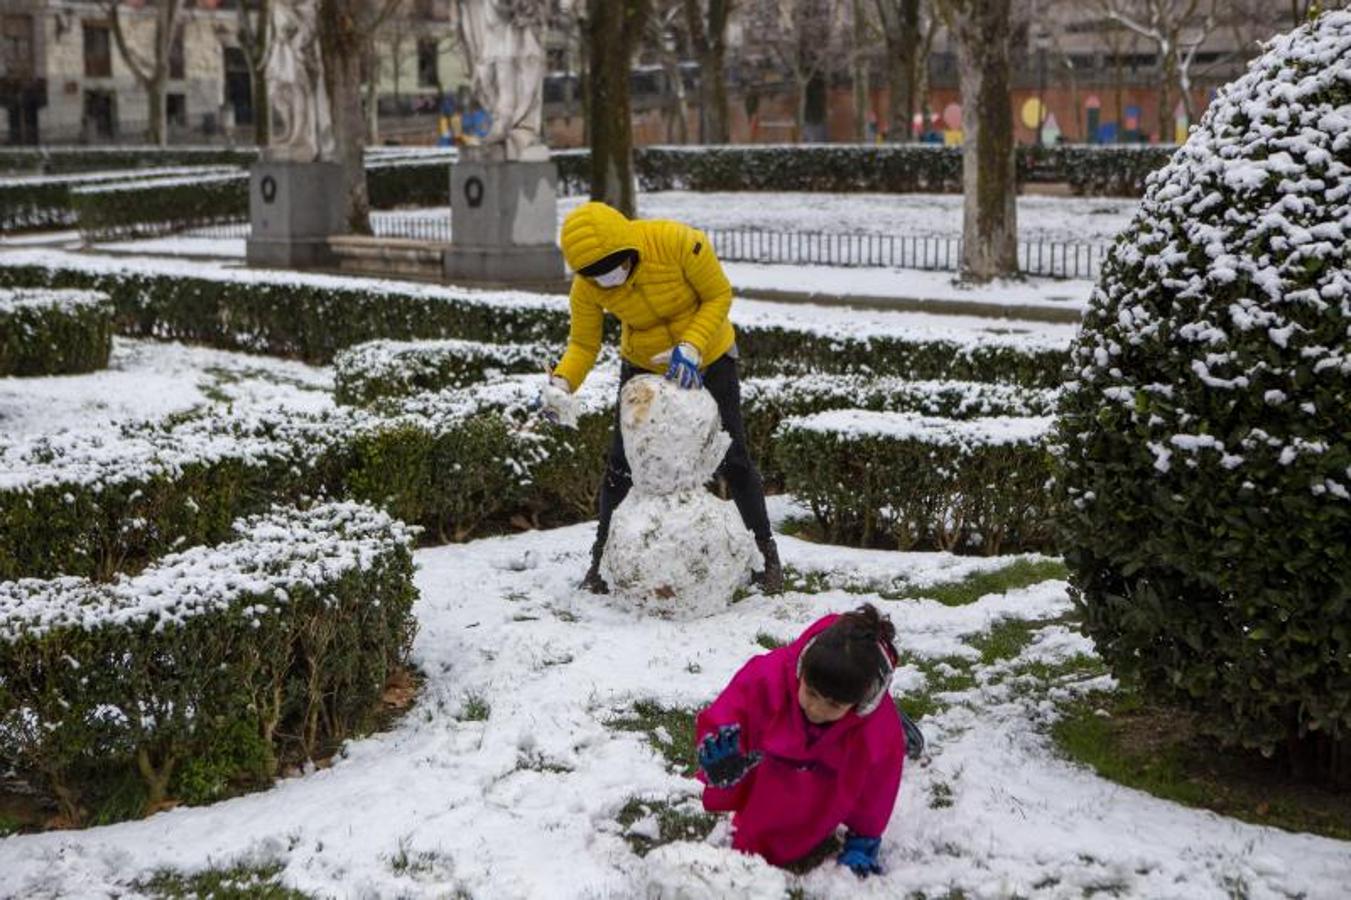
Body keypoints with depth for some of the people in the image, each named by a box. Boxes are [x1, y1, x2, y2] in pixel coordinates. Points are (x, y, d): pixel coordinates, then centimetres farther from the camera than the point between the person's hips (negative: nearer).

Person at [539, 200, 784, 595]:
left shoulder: (678, 242, -33)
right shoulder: (587, 287, -23)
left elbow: (719, 295, -20)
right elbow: (583, 344, -11)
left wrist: (691, 347, -32)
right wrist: (561, 382, -31)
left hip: (708, 360, -2)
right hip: (642, 366, 2)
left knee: (733, 457, 2)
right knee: (621, 465, -1)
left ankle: (766, 551, 19)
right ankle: (603, 556, 16)